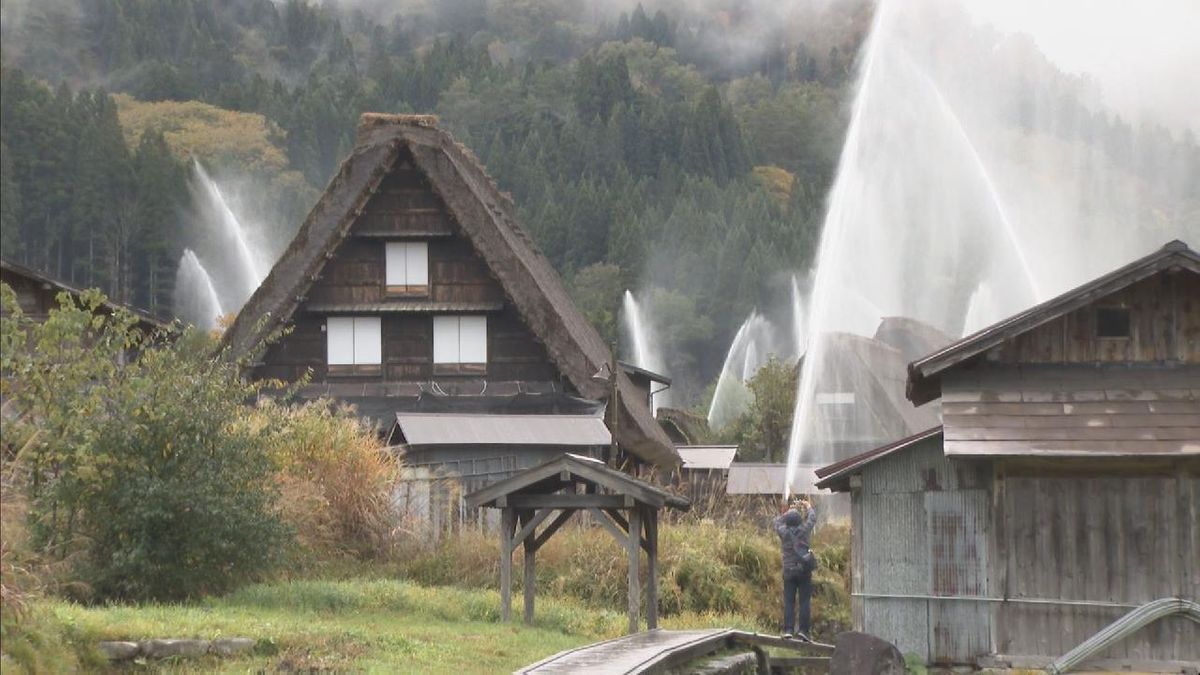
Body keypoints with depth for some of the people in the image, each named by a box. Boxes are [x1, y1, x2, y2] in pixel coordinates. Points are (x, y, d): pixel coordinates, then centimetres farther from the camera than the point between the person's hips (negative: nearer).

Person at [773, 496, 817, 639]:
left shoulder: (784, 532, -5)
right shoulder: (803, 530, -7)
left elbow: (778, 521, 16)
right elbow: (812, 518, 11)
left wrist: (791, 509, 28)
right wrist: (808, 506, 31)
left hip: (789, 571, 1)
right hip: (804, 570, -1)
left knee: (789, 602, 2)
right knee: (805, 601, 1)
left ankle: (788, 629, -5)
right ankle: (803, 629, -4)